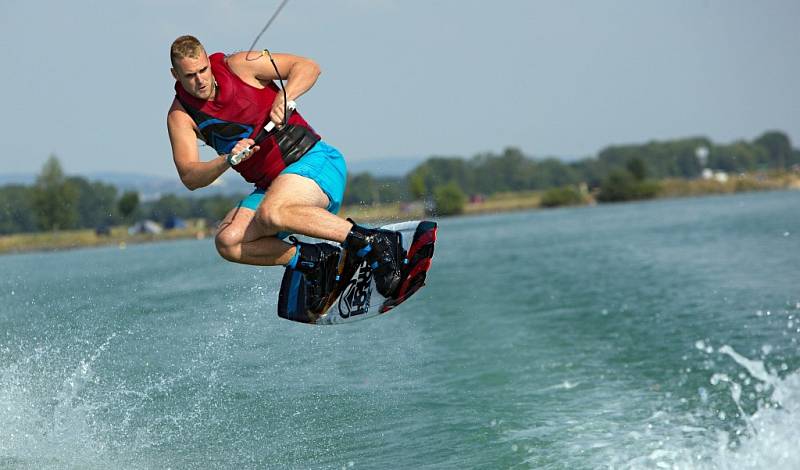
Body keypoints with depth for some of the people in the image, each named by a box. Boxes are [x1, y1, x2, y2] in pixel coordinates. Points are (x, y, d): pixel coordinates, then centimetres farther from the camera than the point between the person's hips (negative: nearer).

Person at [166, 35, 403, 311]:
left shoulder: (239, 66, -6)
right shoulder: (181, 115, 1)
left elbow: (308, 67, -4)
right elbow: (190, 178, -11)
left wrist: (284, 99, -23)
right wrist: (228, 160, -29)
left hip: (312, 159, -6)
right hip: (270, 186, 6)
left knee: (271, 213, -35)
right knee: (227, 242, -16)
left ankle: (376, 243, -32)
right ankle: (315, 261, -8)